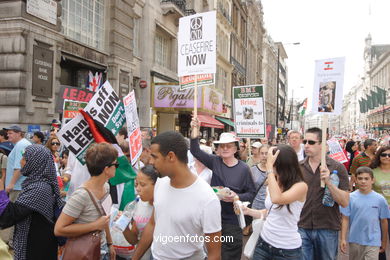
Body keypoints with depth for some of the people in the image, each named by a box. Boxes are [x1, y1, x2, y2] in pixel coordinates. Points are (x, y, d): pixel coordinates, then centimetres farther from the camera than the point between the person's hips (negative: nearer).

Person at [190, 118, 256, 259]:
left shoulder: (244, 168, -5)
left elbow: (251, 193, 0)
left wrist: (237, 197, -19)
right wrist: (195, 130, -22)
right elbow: (195, 151, -9)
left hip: (232, 221, -2)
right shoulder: (215, 162, -1)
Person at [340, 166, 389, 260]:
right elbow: (345, 219, -3)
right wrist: (343, 239, -6)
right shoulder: (350, 198, -5)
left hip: (373, 242, -1)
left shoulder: (380, 199, -4)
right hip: (355, 241, 1)